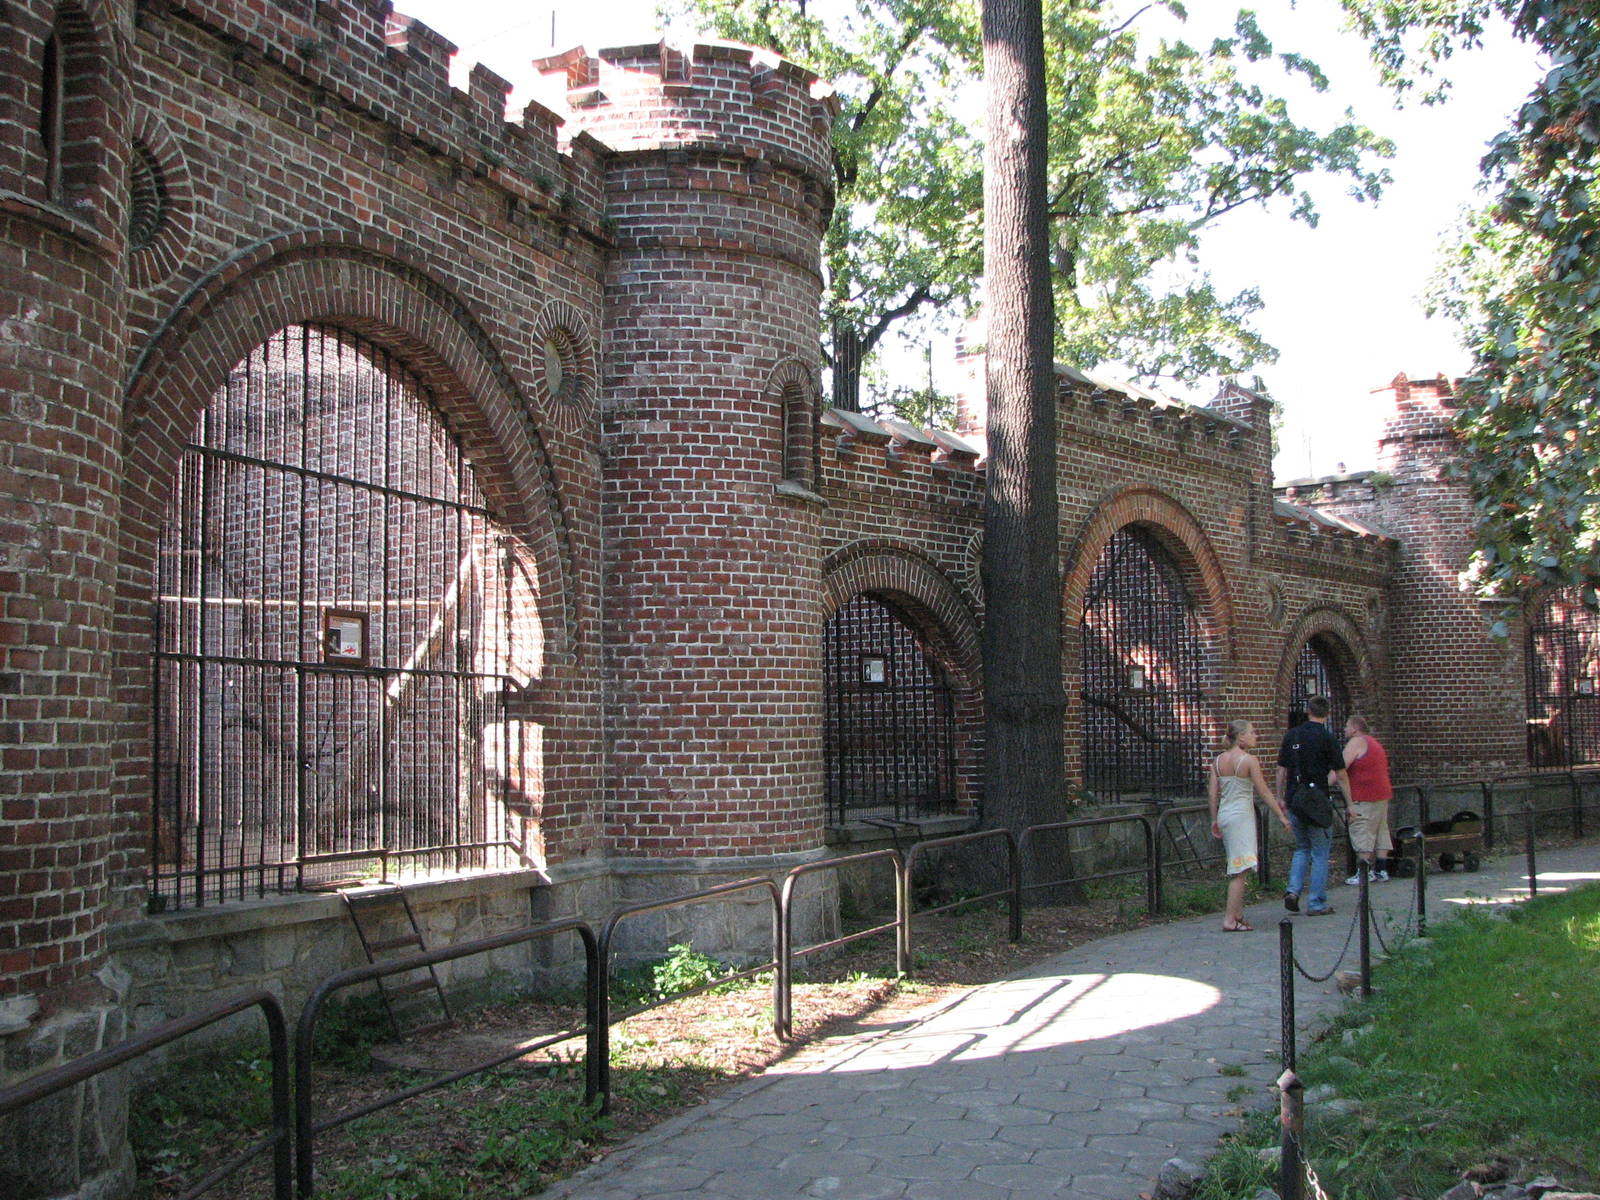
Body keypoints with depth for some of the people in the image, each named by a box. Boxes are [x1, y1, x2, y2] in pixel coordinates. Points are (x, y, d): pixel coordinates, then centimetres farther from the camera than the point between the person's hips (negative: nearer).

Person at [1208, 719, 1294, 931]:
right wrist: (1281, 816, -1)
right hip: (1241, 814, -7)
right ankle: (1230, 919, -6)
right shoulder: (1249, 760, -11)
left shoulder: (1218, 760, 7)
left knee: (1236, 870, 16)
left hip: (1224, 814, 7)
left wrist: (1214, 820, 16)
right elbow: (1263, 792, -9)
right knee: (1240, 870, -4)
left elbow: (1212, 793, 7)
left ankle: (1237, 913, 21)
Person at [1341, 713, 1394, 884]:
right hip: (1382, 794, 10)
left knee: (1361, 834, -6)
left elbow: (1340, 768, -16)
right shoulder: (1373, 742, 22)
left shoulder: (1357, 742, -8)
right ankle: (1381, 871, 12)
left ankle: (1365, 872, -6)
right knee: (1380, 833, 10)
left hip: (1365, 798, -10)